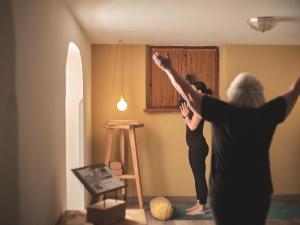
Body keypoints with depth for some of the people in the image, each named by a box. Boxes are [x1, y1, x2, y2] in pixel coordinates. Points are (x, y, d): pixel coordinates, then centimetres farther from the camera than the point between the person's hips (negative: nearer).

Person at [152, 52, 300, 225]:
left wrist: (168, 69, 2)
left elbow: (188, 94, -9)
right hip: (258, 192, 2)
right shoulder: (267, 115, -9)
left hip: (224, 192, -1)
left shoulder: (223, 114, -14)